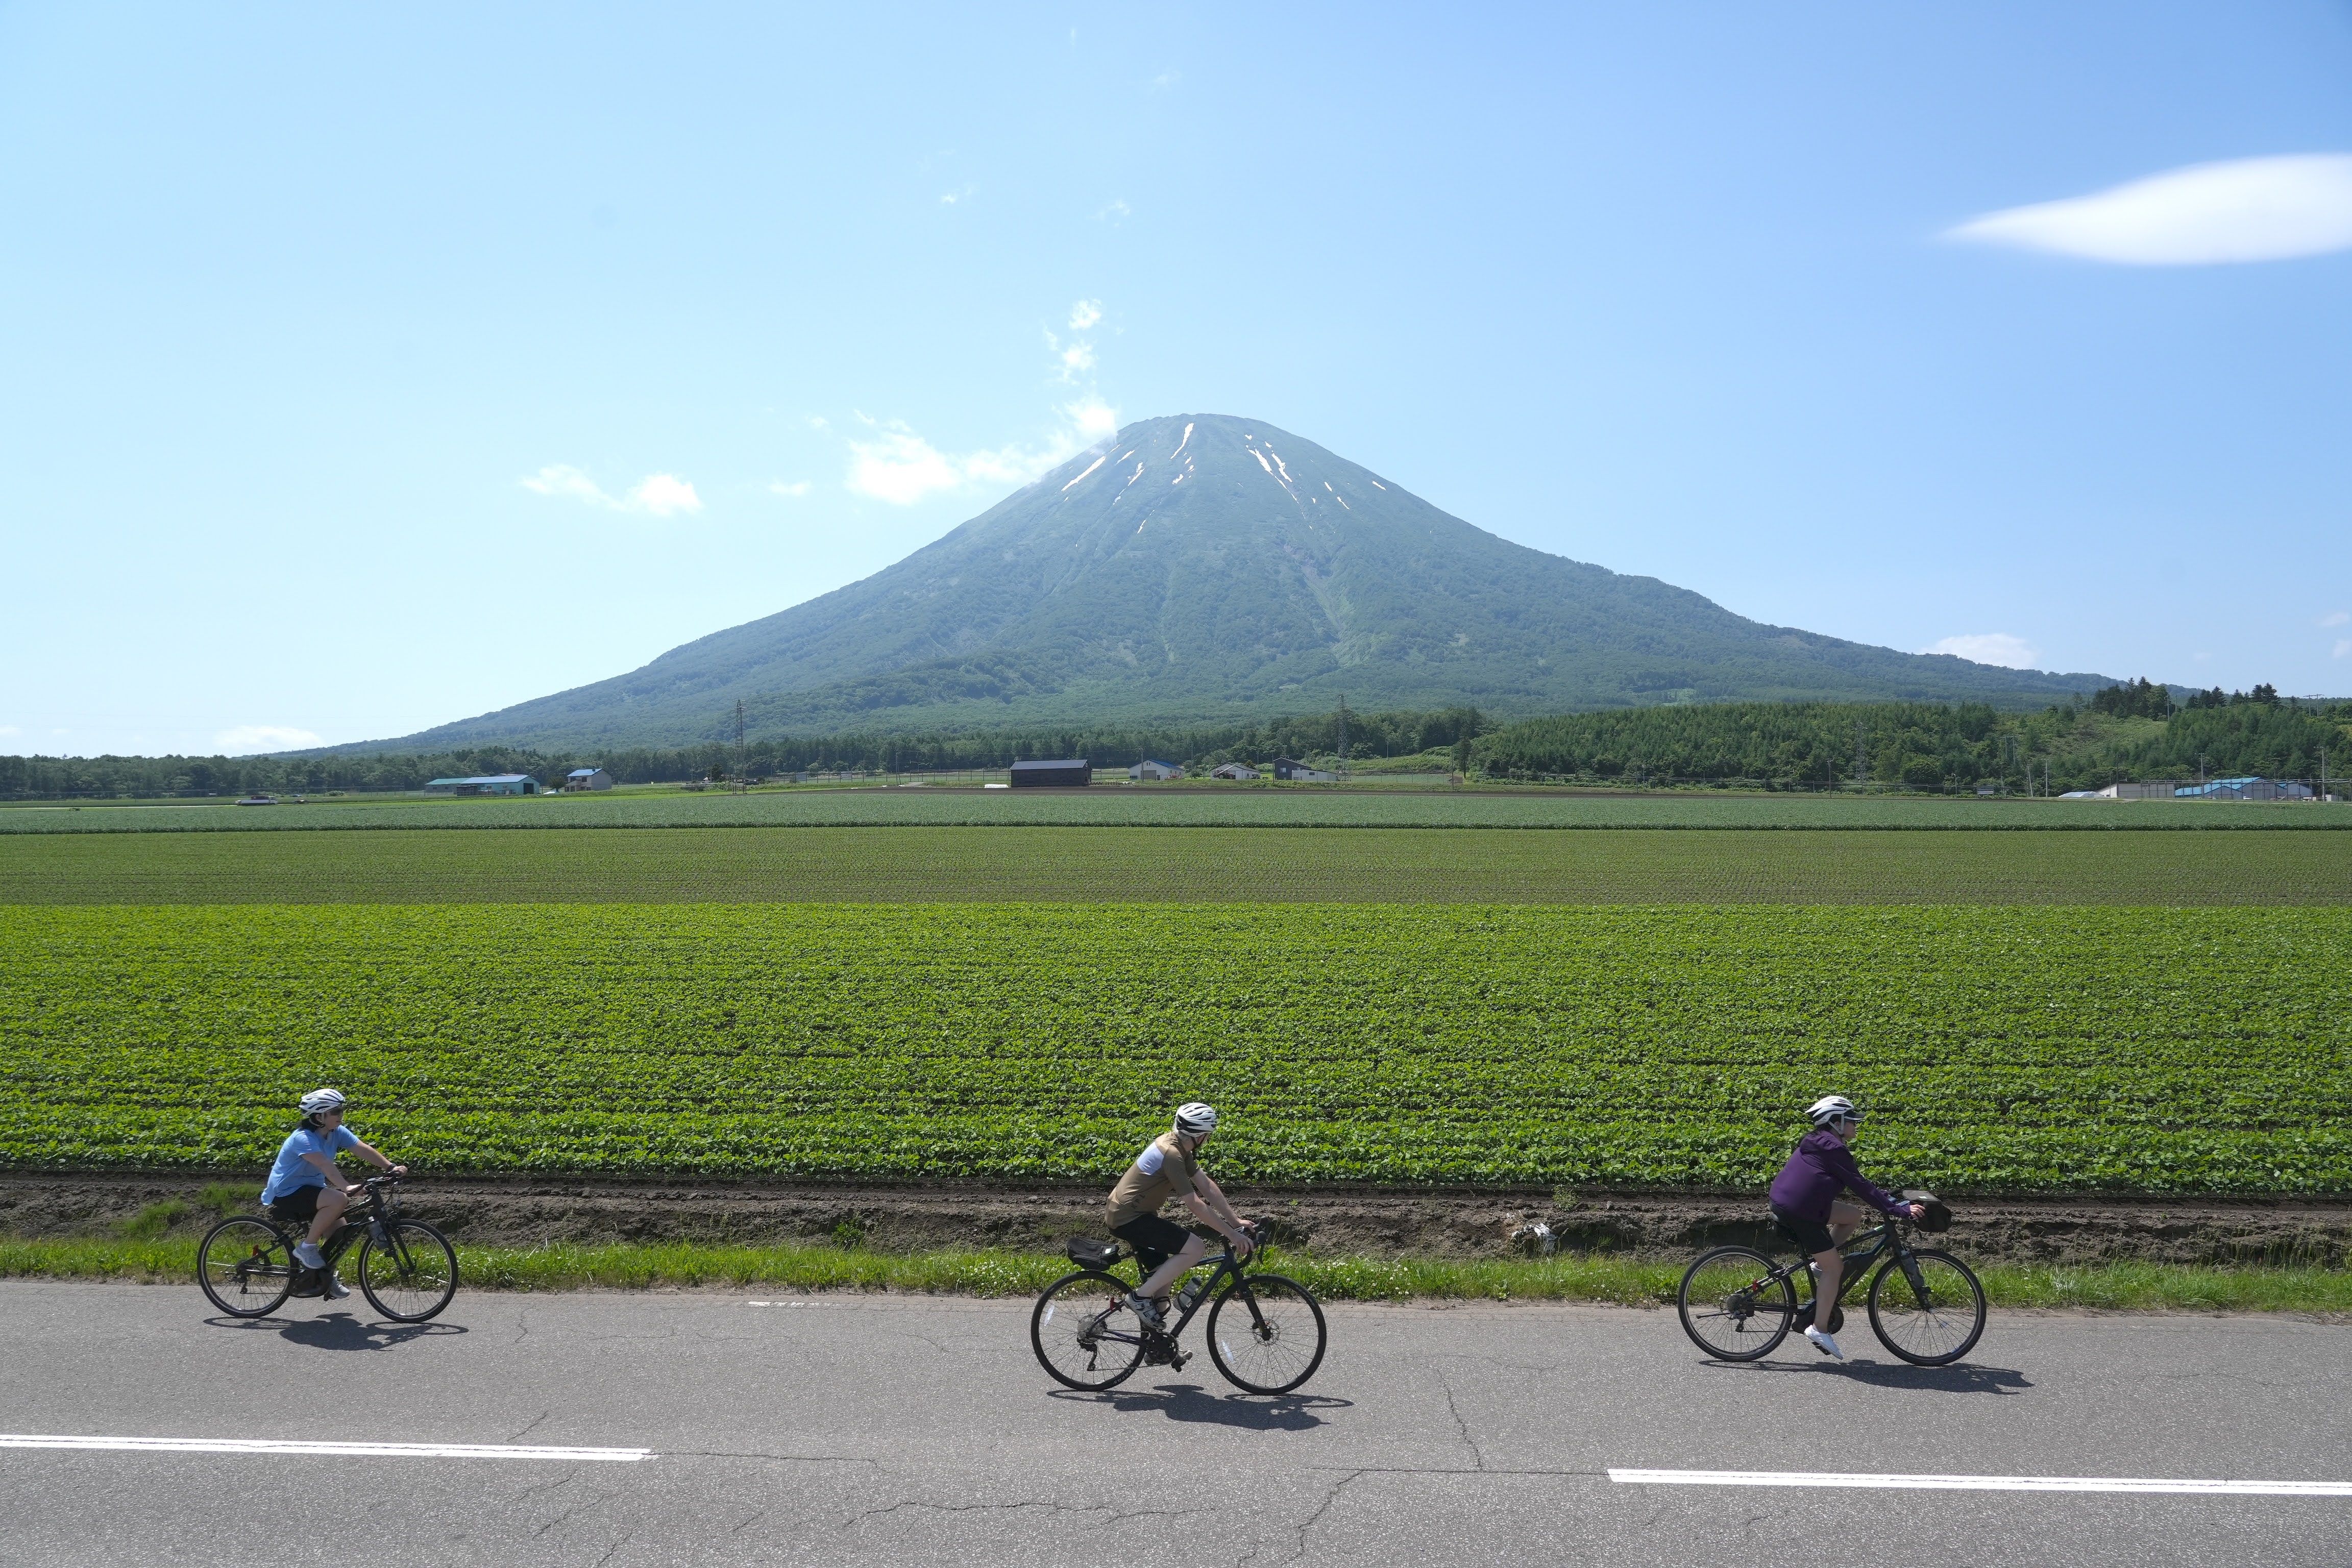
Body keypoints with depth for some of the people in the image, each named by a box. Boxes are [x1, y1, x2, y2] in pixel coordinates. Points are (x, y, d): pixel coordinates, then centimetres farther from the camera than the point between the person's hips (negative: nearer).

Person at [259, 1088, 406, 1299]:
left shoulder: (337, 1132, -2)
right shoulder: (303, 1139, -25)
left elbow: (364, 1150, -9)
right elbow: (325, 1165, -39)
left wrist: (392, 1167, -21)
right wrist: (346, 1187, -51)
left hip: (310, 1189, 8)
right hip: (285, 1195, -8)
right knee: (339, 1200, -30)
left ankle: (329, 1277, 19)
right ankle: (307, 1248, -14)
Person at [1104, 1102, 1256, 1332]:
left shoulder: (1178, 1145, 5)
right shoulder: (1171, 1154, -25)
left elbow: (1207, 1186, 8)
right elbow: (1196, 1205, -24)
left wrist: (1236, 1221, 6)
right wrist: (1232, 1235, -19)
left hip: (1123, 1214, 10)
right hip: (1129, 1218, -10)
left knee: (1162, 1275, 16)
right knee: (1196, 1248, -17)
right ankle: (1141, 1296, -9)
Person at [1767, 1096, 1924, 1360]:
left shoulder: (1819, 1143, 19)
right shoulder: (1834, 1148, -12)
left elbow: (1854, 1182, 25)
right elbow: (1860, 1187, -16)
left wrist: (1893, 1202, 23)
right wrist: (1898, 1210, -15)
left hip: (1783, 1202, 10)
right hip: (1800, 1211, -10)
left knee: (1854, 1215, 15)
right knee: (1834, 1267, -4)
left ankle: (1821, 1265, 14)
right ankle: (1820, 1329, -4)